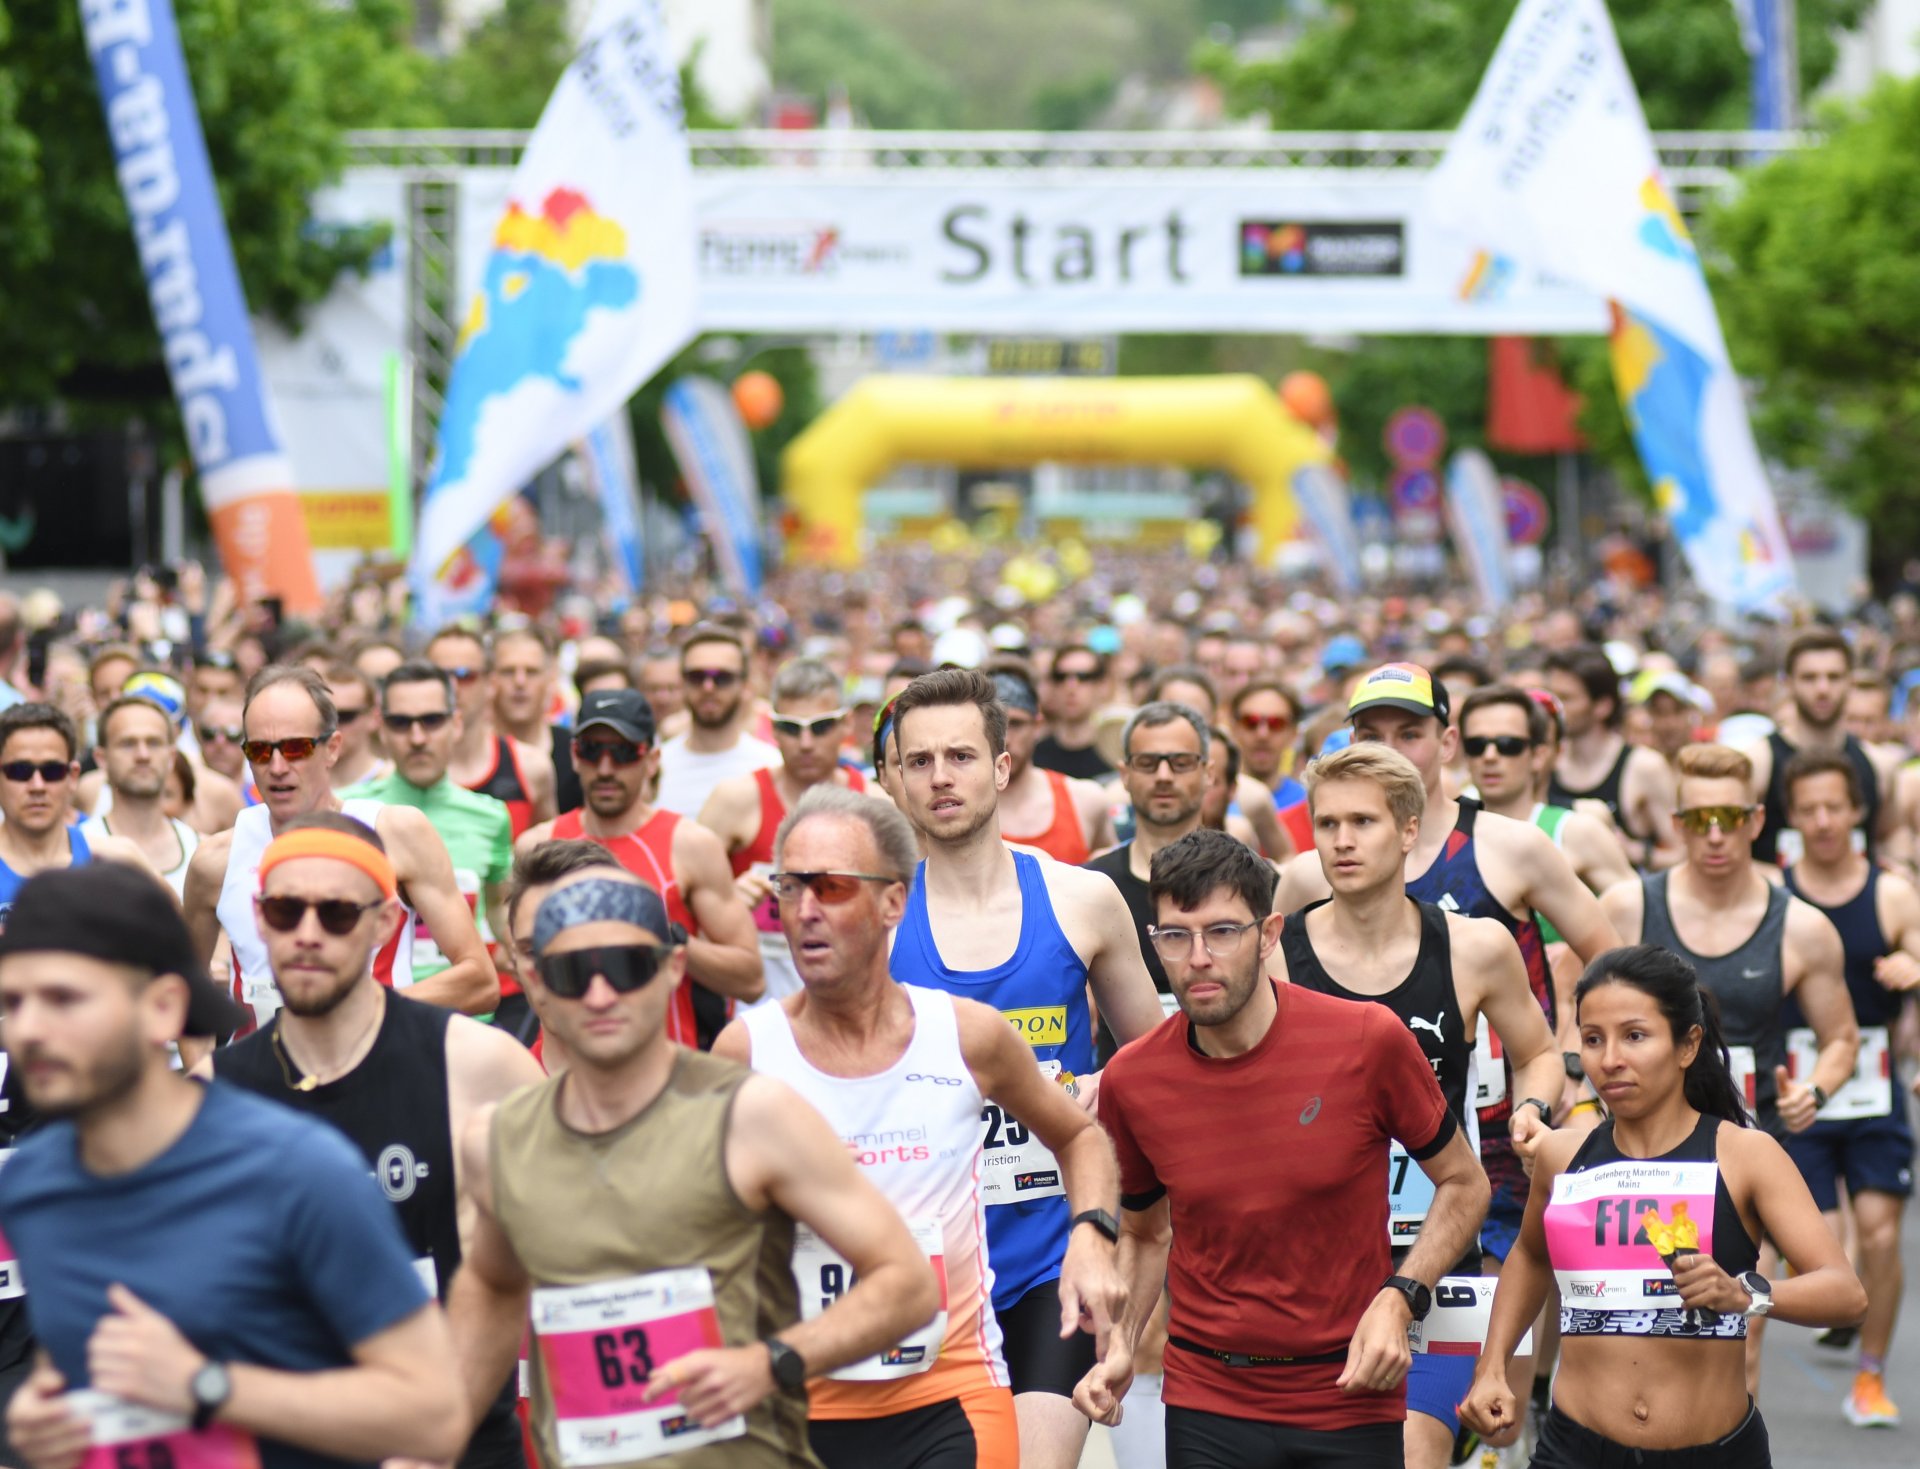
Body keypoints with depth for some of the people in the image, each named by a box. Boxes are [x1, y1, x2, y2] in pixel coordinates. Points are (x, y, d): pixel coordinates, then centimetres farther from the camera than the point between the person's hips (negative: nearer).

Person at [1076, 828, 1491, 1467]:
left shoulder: (1369, 1040, -11)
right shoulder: (1131, 1081, -4)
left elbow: (1464, 1184, 2)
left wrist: (1399, 1299, -12)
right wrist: (1117, 1350, -2)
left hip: (1352, 1395, -1)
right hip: (1206, 1407, 1)